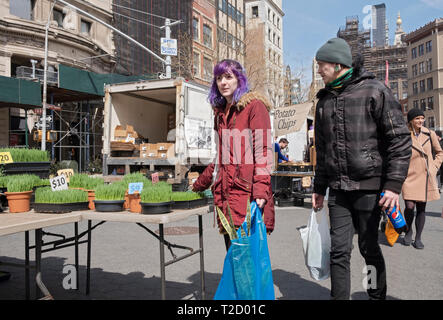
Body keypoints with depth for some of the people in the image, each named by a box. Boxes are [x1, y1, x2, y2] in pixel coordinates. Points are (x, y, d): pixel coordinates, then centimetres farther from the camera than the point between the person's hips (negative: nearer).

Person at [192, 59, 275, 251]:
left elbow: (263, 151, -9)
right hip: (225, 193, 7)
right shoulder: (221, 113, 22)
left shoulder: (254, 106, 0)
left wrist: (260, 191, -20)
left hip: (246, 192, -7)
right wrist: (198, 185, 32)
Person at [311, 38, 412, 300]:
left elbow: (400, 140, -8)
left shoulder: (374, 91, -4)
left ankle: (378, 295, 30)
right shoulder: (324, 100, 13)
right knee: (339, 250, 3)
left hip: (369, 186, -4)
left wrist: (394, 184, -15)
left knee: (369, 248, 8)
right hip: (338, 190, 4)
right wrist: (319, 187, 17)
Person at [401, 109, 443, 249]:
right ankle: (408, 231, 18)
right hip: (410, 176, -2)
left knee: (421, 208, 6)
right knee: (409, 206, -11)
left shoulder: (430, 134, 5)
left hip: (426, 177, 3)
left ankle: (418, 238, 19)